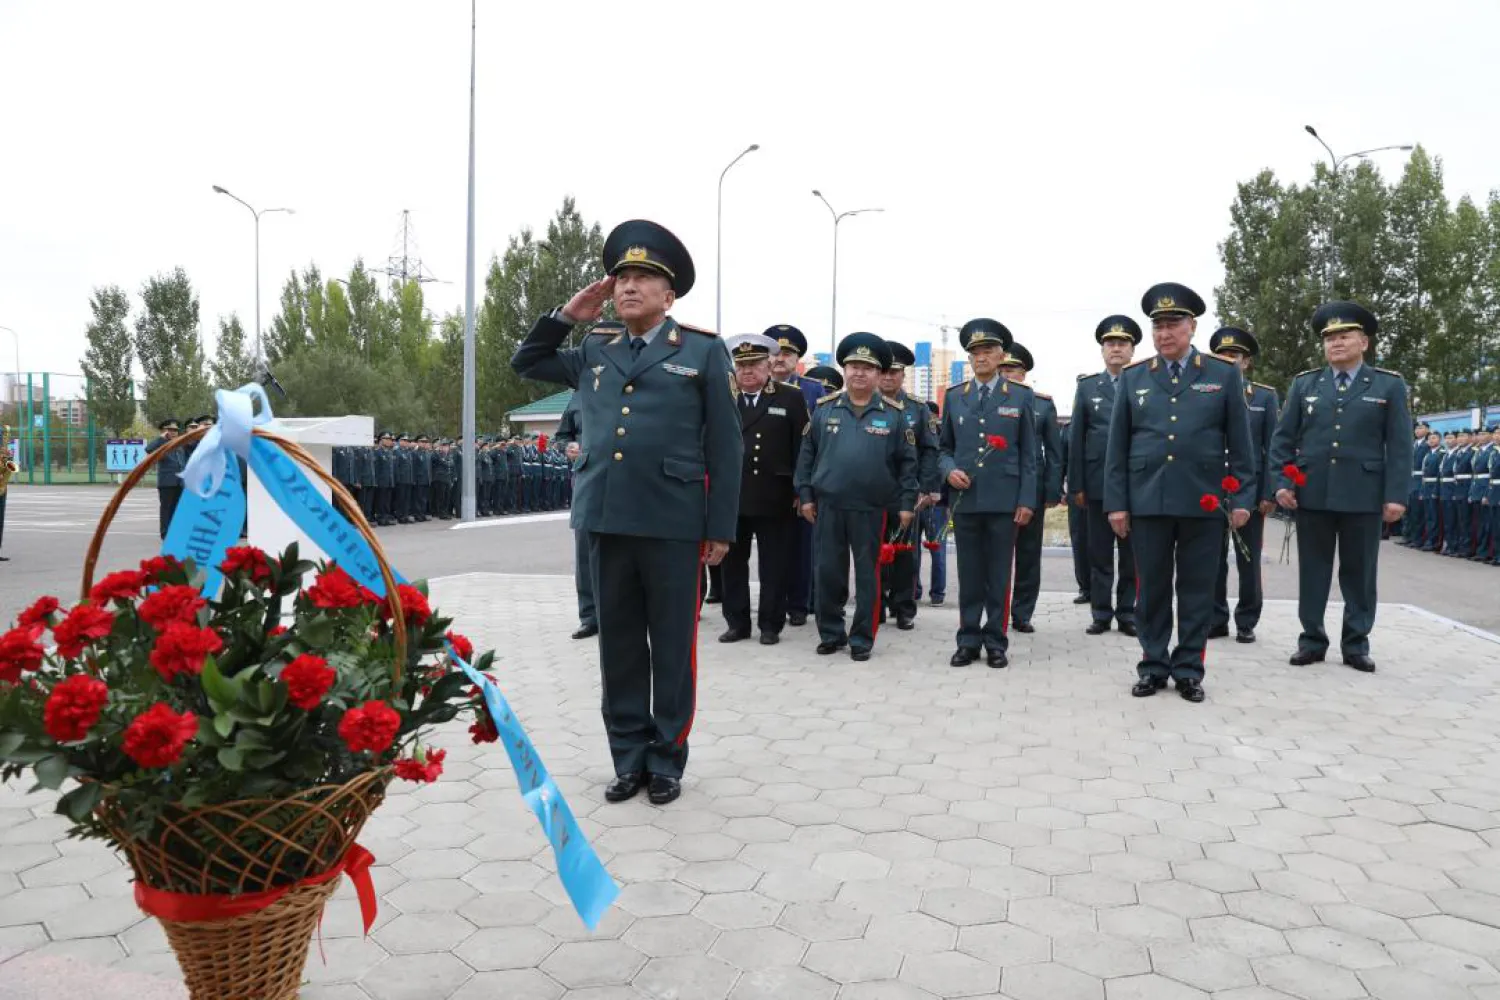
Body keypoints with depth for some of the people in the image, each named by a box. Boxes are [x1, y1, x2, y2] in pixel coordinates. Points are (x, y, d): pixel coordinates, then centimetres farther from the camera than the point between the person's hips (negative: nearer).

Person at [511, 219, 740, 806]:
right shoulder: (594, 356, 16)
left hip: (674, 523, -4)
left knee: (671, 648, 6)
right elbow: (525, 362, 29)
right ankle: (628, 757, 23)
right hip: (607, 519, 4)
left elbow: (724, 446, 0)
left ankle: (667, 759, 20)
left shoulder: (703, 352, 4)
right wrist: (567, 316, 14)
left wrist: (721, 528, -5)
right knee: (619, 646, 11)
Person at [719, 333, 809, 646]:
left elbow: (803, 447, 0)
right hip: (730, 495, 2)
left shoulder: (791, 398, 3)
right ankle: (737, 622, 20)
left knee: (774, 565, 6)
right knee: (733, 563, 9)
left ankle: (771, 624, 16)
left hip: (775, 498, -2)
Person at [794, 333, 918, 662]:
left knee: (868, 575, 6)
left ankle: (862, 639, 17)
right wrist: (805, 494, 2)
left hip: (873, 509, -1)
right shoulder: (824, 409, 6)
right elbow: (807, 454, 8)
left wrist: (907, 503, -3)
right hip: (828, 506, 2)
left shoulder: (893, 414, 2)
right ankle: (831, 633, 21)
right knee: (826, 572, 6)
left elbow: (907, 462, 2)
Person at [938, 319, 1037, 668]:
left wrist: (1026, 500, -4)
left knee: (999, 575, 4)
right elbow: (943, 447, 14)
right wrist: (948, 470, -8)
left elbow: (1029, 454, 3)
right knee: (969, 575, 7)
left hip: (1004, 500, -2)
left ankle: (996, 643, 13)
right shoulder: (954, 396, 9)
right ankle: (968, 641, 14)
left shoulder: (1021, 396, 4)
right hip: (964, 498, 2)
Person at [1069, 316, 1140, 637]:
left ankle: (1127, 613, 15)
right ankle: (1101, 613, 14)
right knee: (1099, 554, 6)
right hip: (1098, 483, 1)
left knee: (1132, 555, 6)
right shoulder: (1087, 386, 8)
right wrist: (1076, 484, 0)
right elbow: (1076, 438, 5)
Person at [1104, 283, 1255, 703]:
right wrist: (1116, 502, 0)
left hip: (1204, 502, 0)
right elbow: (1117, 446, 5)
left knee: (1197, 589, 6)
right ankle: (1153, 666, 18)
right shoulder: (1132, 377, 6)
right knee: (1152, 588, 7)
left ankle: (1189, 670, 17)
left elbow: (1240, 444, 4)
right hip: (1148, 501, 1)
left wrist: (1242, 497, -2)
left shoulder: (1224, 374, 5)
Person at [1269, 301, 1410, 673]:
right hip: (1312, 494, 1)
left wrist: (1396, 495, -7)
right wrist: (1283, 482, -4)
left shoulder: (1389, 385, 5)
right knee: (1312, 571, 6)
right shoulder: (1304, 384, 8)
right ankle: (1312, 640, 15)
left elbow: (1398, 446, 0)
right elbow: (1283, 438, 6)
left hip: (1364, 496, -1)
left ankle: (1356, 643, 17)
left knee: (1359, 572, 7)